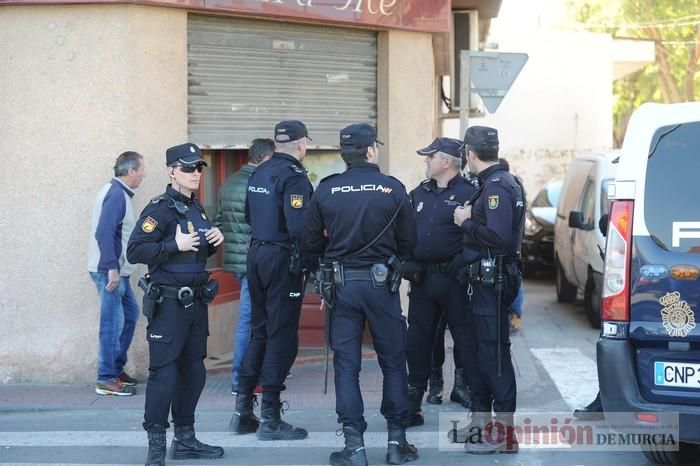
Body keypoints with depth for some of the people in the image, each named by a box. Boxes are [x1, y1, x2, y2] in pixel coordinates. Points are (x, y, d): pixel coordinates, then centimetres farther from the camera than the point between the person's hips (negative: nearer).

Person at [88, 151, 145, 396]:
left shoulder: (118, 192, 15)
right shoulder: (116, 195, -16)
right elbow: (104, 233, -24)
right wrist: (112, 268, -26)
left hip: (117, 270, 11)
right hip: (109, 270, -11)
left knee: (130, 313, 18)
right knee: (113, 322, -7)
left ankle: (116, 368, 26)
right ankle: (106, 380, -3)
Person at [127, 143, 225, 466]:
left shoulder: (196, 208, 13)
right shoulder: (160, 208, -12)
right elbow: (135, 251, -20)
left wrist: (214, 240, 6)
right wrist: (175, 245, -25)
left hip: (195, 302, 8)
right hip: (168, 303, -8)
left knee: (193, 372, 13)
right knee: (164, 373, -7)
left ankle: (185, 439, 23)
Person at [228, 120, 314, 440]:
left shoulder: (259, 173, 11)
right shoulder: (294, 176, -15)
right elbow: (299, 226, -25)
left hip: (257, 254, 8)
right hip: (283, 260, -8)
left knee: (259, 332, 16)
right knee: (281, 337, -2)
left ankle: (243, 412, 17)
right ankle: (270, 419, 0)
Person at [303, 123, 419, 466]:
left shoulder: (326, 190, -3)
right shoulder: (392, 189, -6)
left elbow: (311, 243, 1)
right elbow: (408, 244, -2)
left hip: (342, 284, 1)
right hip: (381, 283, -1)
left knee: (346, 364, 6)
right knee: (393, 362, 11)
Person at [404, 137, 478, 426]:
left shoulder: (468, 193, -5)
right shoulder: (419, 194, 15)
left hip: (454, 280, -6)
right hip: (422, 279, 6)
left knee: (465, 340, 0)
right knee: (417, 341, 9)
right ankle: (411, 406, 17)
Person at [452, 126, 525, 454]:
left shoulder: (497, 186, -17)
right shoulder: (496, 183, 16)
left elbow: (499, 236, -28)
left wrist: (467, 223, -15)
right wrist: (470, 219, 8)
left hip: (493, 282, -11)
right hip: (484, 279, 11)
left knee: (494, 353, -7)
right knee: (479, 350, 16)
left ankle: (503, 433, -3)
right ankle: (480, 421, 26)